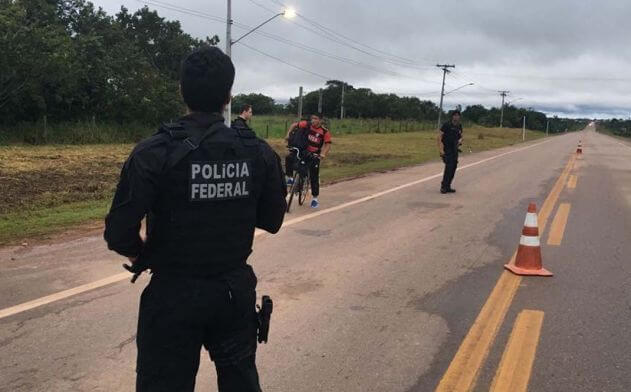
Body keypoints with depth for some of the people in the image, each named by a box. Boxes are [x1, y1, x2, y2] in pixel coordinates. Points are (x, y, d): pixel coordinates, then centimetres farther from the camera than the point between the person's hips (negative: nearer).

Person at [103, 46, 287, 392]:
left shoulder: (154, 152, -17)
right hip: (237, 290, 4)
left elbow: (119, 233, -18)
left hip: (174, 294, -3)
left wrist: (142, 254, 4)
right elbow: (272, 221, 3)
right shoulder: (258, 152, -7)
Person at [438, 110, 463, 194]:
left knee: (453, 167, 6)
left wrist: (460, 140, -2)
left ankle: (448, 187, 16)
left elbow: (461, 136, 24)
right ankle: (443, 187, -11)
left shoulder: (459, 126, 10)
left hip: (454, 150, 7)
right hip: (447, 149, -7)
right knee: (449, 166, -17)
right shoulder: (447, 125, -9)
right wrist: (441, 149, -20)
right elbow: (439, 136, -12)